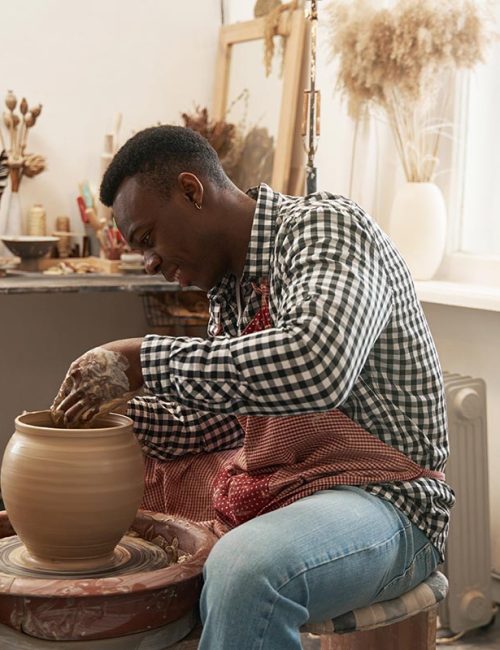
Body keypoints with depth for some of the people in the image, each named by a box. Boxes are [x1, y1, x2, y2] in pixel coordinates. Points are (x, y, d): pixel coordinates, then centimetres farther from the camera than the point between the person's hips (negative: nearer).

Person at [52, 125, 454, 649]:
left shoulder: (323, 226, -15)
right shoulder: (230, 282, 11)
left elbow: (317, 367, -35)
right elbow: (219, 419, 16)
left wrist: (145, 361, -29)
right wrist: (116, 412, 0)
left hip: (379, 495, -9)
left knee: (245, 568, -39)